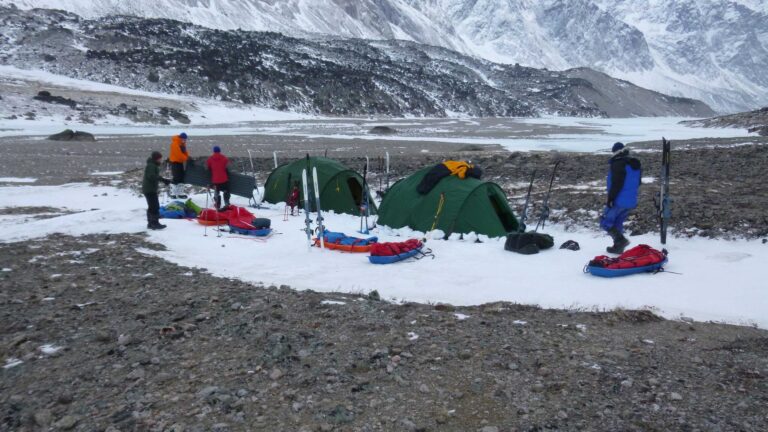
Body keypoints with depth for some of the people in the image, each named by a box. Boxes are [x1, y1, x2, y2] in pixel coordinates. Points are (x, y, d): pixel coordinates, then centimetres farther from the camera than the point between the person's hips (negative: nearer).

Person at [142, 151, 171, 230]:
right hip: (150, 189, -11)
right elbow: (152, 176, -28)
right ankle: (155, 223, -11)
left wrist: (163, 180, 10)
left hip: (150, 189, 11)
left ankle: (151, 223, 23)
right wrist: (163, 180, -32)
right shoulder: (151, 165, -16)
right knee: (155, 206, -11)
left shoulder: (153, 165, 17)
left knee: (151, 207, 16)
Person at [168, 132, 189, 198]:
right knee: (175, 178, -9)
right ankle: (173, 194, -4)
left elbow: (185, 151, 13)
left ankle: (180, 193, 15)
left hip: (180, 162, 9)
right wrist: (186, 159, -21)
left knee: (181, 178, 9)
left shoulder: (182, 143, 10)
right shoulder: (175, 143, -18)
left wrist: (188, 157, -4)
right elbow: (179, 154, -24)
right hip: (175, 162, -9)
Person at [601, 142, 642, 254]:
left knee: (606, 222, 2)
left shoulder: (618, 164, -17)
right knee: (618, 223, 19)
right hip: (631, 202, 8)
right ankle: (618, 247, 20)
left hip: (619, 201, -8)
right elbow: (637, 183, 21)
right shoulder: (636, 165, 12)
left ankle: (621, 240, -14)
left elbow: (616, 184, -22)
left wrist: (610, 199, -16)